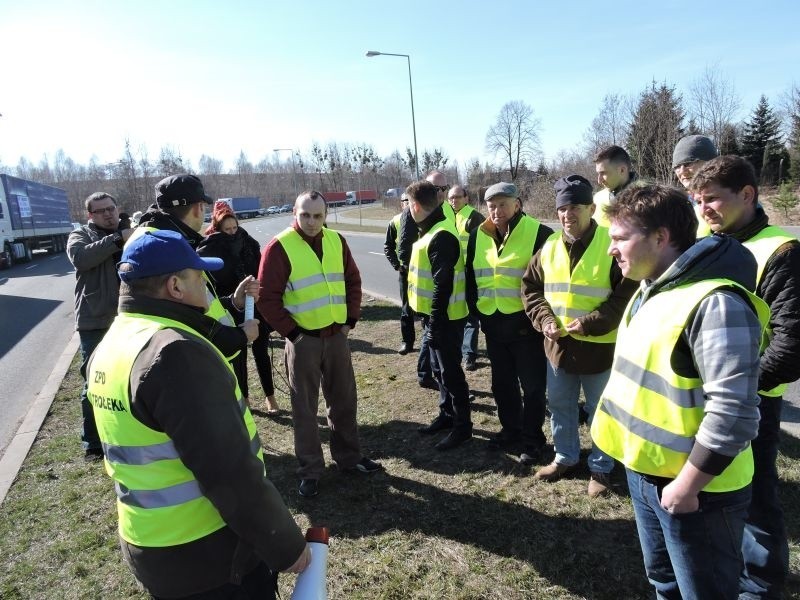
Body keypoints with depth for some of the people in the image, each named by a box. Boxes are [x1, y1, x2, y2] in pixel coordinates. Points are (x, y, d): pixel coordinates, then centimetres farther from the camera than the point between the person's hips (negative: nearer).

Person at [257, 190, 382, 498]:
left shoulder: (336, 241, 4)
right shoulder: (279, 247, -11)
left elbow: (353, 280, 13)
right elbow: (267, 298, -11)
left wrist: (351, 319, 5)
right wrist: (291, 332, -11)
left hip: (337, 335, 5)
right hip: (303, 340, -5)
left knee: (344, 400, 15)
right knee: (305, 407, 7)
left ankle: (348, 456, 33)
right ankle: (310, 470, 21)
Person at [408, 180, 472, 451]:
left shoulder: (441, 237, -21)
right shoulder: (433, 231, 11)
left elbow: (443, 285, -24)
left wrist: (435, 323, -21)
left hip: (445, 318, -10)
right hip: (436, 315, 10)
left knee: (450, 371, 1)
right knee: (440, 369, 19)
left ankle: (462, 426, 14)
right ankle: (447, 414, 34)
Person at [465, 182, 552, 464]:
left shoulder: (538, 233, -10)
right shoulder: (478, 236, 6)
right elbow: (471, 276, 16)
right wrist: (476, 310, 10)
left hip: (526, 324, -5)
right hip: (493, 325, 6)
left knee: (532, 386, 7)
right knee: (502, 383, 18)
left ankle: (533, 438, 24)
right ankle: (510, 429, 37)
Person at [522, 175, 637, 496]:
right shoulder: (549, 246, 4)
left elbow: (627, 294, -15)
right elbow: (530, 286, 10)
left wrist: (590, 323, -20)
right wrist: (544, 319, -6)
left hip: (598, 347, -5)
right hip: (558, 345, 5)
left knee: (600, 412, 11)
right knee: (560, 406, 19)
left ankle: (601, 467, 31)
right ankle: (565, 457, 39)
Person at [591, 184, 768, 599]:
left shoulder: (714, 302, -25)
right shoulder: (650, 290, 6)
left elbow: (733, 412, -27)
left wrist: (688, 485, -20)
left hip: (693, 489, -8)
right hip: (645, 471, 8)